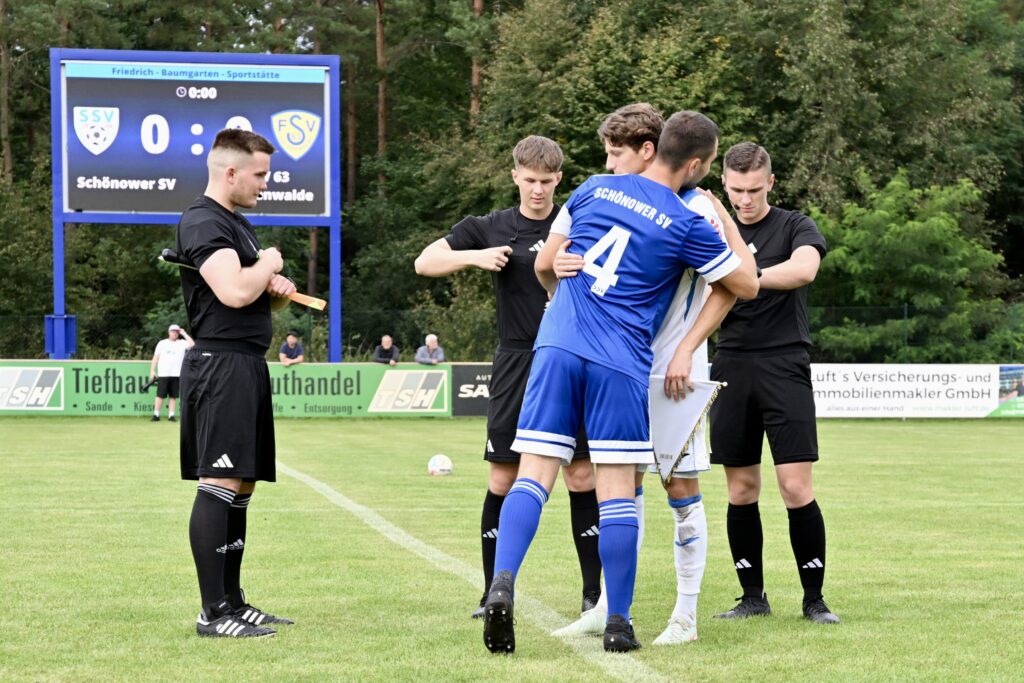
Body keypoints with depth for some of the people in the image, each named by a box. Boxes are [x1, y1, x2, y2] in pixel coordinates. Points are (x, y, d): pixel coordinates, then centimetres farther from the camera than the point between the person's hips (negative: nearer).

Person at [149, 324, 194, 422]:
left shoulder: (182, 343, 9)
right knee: (160, 395, -3)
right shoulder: (162, 343, 11)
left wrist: (184, 334, -3)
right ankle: (156, 415, -1)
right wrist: (152, 371, 1)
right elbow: (156, 357, 10)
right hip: (163, 374, 0)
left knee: (172, 396, 1)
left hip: (176, 375, 0)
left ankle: (171, 415, 4)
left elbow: (192, 344, -10)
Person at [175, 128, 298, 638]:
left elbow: (257, 298, 31)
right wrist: (269, 263, -7)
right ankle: (214, 613, -14)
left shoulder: (236, 223, 22)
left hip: (248, 365, 11)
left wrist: (278, 290, 8)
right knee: (220, 485, -13)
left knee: (241, 487, 12)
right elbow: (234, 291, -26)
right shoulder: (204, 222, -11)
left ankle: (233, 602, 17)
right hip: (220, 362, -11)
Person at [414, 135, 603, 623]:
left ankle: (593, 595, 6)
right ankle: (493, 595, 11)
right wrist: (475, 257, -9)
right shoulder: (491, 229, 6)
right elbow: (425, 263, 8)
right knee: (502, 481, 1)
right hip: (516, 364, 1)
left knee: (581, 478, -2)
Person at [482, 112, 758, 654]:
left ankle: (502, 584, -20)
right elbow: (746, 285, 11)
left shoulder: (595, 188, 11)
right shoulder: (688, 225, -1)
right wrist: (726, 221, 25)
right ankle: (617, 624, 4)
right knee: (616, 487, 2)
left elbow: (544, 264, 20)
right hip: (619, 363, -3)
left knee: (534, 473, -1)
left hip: (557, 346, 3)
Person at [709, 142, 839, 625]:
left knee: (796, 487, -9)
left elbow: (804, 269, -21)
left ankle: (814, 598, 1)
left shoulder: (794, 227, 1)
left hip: (785, 367, -3)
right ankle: (753, 596, 14)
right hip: (731, 367, 3)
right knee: (741, 490, 4)